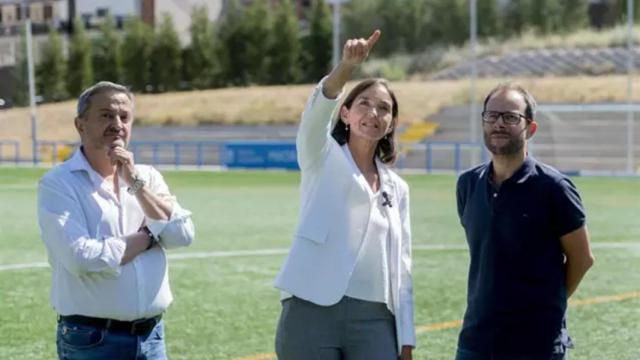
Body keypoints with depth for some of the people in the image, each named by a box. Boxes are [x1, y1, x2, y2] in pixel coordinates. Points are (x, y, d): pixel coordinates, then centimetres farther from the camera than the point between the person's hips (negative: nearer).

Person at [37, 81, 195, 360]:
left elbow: (183, 234, -3)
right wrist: (147, 237, -7)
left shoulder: (148, 177, 10)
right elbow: (82, 257, -21)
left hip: (151, 336, 5)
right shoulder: (58, 185, -8)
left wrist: (136, 182, -10)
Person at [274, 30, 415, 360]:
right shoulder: (323, 159, 4)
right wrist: (347, 66, -37)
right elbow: (317, 111, -19)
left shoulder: (397, 188, 16)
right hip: (313, 314, -4)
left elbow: (401, 268, 15)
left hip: (374, 321, 4)